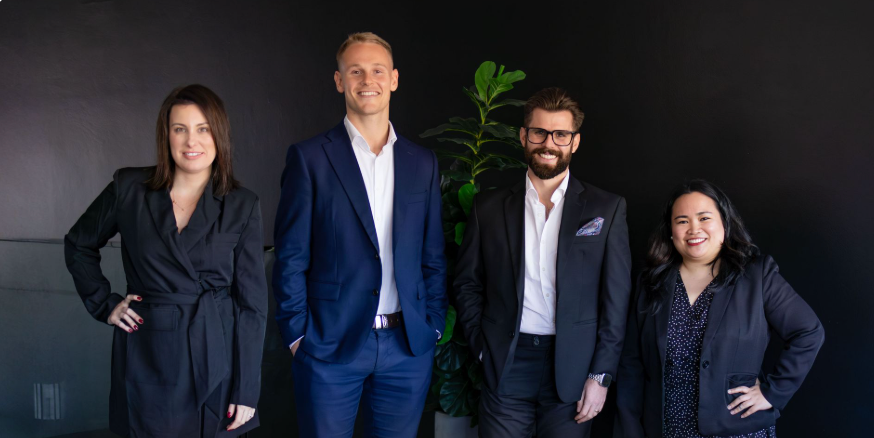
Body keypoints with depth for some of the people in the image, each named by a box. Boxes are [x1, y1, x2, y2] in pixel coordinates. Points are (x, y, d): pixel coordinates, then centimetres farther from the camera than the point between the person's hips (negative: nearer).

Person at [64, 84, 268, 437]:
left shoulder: (242, 206, -3)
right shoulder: (128, 188, -1)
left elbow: (252, 304, -3)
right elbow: (78, 245, 16)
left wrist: (246, 391, -5)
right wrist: (104, 304, 4)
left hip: (218, 365, 0)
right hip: (148, 361, 0)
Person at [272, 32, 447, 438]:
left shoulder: (422, 162, 8)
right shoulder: (309, 157, -3)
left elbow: (433, 256, 11)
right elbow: (291, 258, -4)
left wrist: (434, 326, 5)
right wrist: (297, 335, -6)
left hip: (408, 345, 3)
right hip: (330, 344, -3)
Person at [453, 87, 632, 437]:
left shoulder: (607, 209, 2)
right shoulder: (488, 206, 6)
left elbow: (616, 297, 1)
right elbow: (467, 283, 10)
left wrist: (601, 375, -3)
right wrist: (482, 347, 1)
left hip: (573, 368, 0)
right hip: (505, 368, 1)